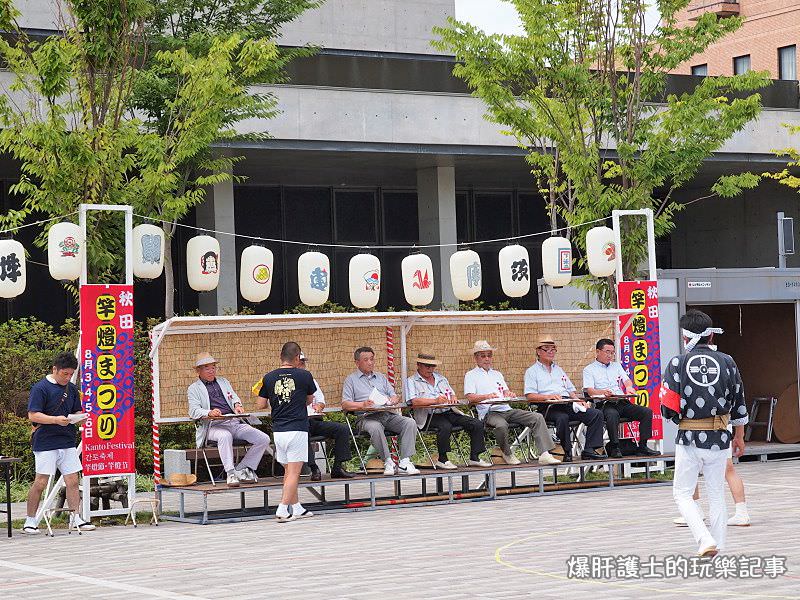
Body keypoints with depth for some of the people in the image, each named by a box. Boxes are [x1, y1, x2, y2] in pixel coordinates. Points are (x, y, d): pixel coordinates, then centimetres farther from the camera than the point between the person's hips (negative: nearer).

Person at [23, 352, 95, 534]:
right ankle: (30, 521, 6)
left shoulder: (72, 389, 13)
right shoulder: (41, 388, -7)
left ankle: (76, 518, 9)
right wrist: (56, 420, -24)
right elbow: (33, 415, -13)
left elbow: (77, 411, 22)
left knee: (72, 481, 3)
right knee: (41, 482, -3)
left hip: (67, 442, 6)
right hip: (45, 442, -6)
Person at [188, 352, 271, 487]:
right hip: (214, 426, -5)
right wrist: (209, 413, -25)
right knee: (225, 436, -41)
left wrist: (237, 405, -7)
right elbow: (194, 411, -3)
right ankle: (230, 473, -36)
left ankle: (242, 469, -4)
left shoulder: (224, 382, 27)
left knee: (263, 439, -14)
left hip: (235, 423, 5)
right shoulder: (194, 389, 11)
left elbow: (234, 399, 20)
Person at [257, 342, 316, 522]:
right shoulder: (304, 376, -4)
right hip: (298, 429, -4)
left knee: (288, 470, 15)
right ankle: (283, 510, -10)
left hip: (278, 430, 4)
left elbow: (260, 405, 7)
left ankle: (297, 509, 21)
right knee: (294, 472, -2)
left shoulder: (269, 377, 2)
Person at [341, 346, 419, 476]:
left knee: (410, 423, -23)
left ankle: (404, 463, -30)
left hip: (388, 415, 4)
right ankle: (388, 462, -34)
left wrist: (393, 400, -5)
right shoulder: (351, 380, 13)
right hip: (366, 417, -4)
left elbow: (395, 397, 21)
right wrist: (362, 404, -18)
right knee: (375, 427, -39)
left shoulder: (381, 378, 28)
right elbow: (345, 404, 0)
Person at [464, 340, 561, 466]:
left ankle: (544, 454, -22)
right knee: (501, 425, -40)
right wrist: (487, 396, -23)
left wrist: (510, 394, -4)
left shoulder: (497, 374, 29)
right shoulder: (471, 375, 10)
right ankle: (507, 454, -13)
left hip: (507, 409, 6)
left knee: (537, 417, -13)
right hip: (489, 412, -6)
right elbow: (470, 397, -5)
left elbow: (506, 392, 21)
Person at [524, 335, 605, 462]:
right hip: (550, 407, -6)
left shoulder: (559, 370, 32)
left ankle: (589, 450, -21)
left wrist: (579, 401, 7)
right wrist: (548, 396, -19)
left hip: (569, 404, 6)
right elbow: (530, 396, -4)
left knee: (597, 414, -16)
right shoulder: (532, 371, 11)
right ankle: (568, 452, -26)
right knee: (562, 418, -40)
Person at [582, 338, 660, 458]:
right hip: (605, 404, -6)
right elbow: (589, 390, -5)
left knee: (647, 412, -15)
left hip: (622, 403, 6)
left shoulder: (616, 366, 27)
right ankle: (614, 448, -31)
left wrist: (629, 387, -10)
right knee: (612, 414, -40)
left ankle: (642, 447, -16)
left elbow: (627, 380, 16)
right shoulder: (589, 369, 9)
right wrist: (602, 392, -28)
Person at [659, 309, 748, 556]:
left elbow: (668, 409, -8)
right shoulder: (726, 362, 3)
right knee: (716, 494, 15)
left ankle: (705, 539, -11)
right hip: (719, 438, 3)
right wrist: (739, 437, 22)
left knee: (682, 493, 8)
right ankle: (719, 549, 16)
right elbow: (739, 404, 10)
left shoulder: (677, 363, -6)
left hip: (689, 438, -3)